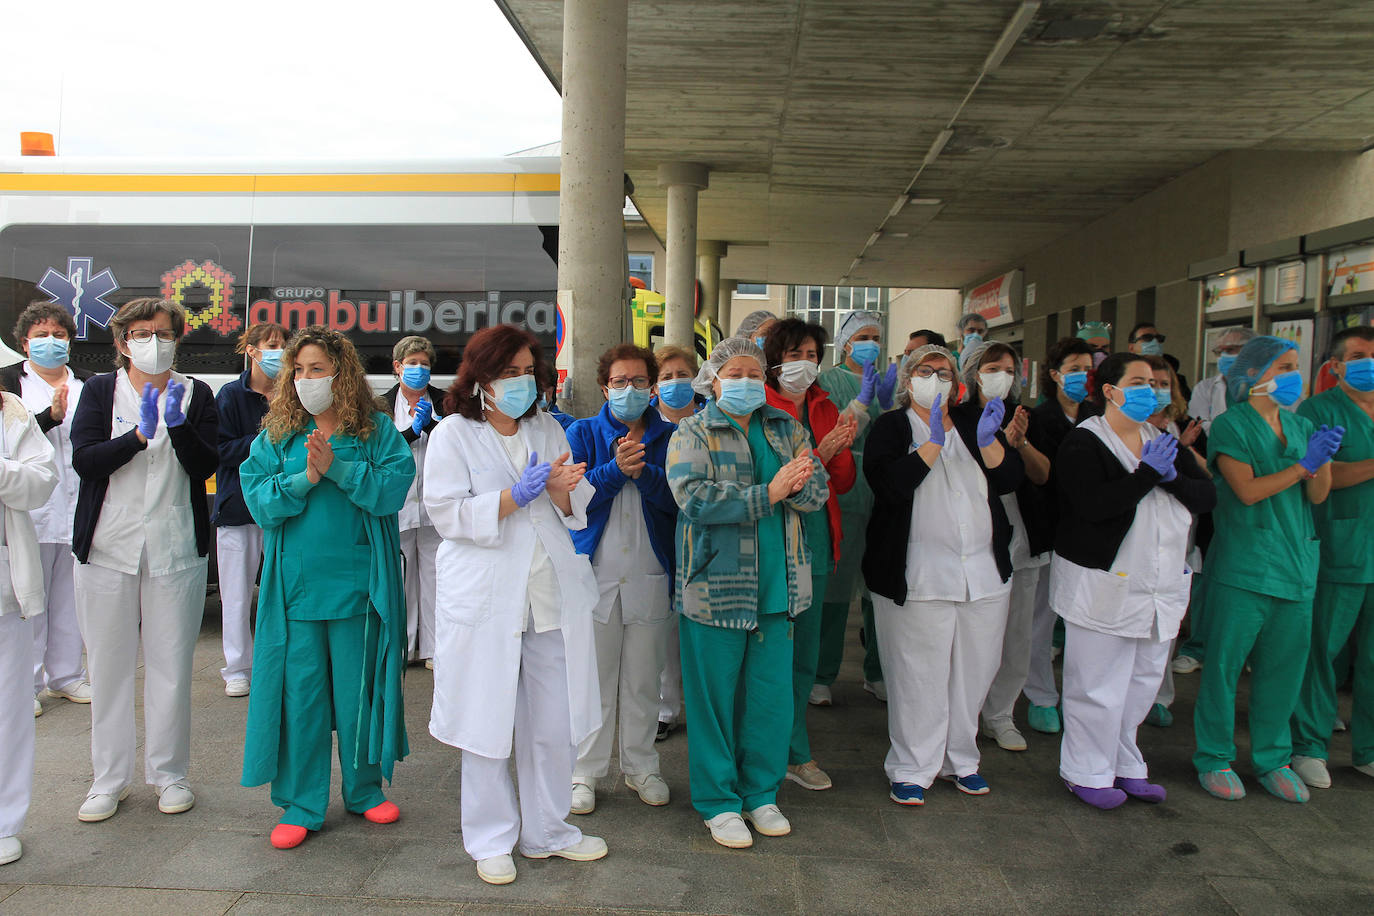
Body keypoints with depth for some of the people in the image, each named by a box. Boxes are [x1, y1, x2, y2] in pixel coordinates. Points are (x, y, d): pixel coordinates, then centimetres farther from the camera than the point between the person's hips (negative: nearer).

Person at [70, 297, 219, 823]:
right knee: (108, 665, 7)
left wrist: (178, 424, -20)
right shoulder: (99, 390, 6)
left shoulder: (196, 394, 6)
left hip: (175, 550, 0)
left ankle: (169, 772, 18)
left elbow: (206, 467, -5)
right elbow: (83, 460, -8)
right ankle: (110, 778, 21)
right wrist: (139, 436, -22)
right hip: (108, 547, 1)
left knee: (171, 665, 3)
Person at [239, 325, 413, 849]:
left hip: (358, 584, -1)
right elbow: (258, 500, -3)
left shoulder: (377, 429, 1)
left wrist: (337, 468, -21)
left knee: (358, 689, 9)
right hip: (296, 585, 2)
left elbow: (393, 488, -12)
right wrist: (305, 479, -17)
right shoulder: (277, 433, 7)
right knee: (299, 692, 6)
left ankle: (365, 790, 28)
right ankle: (301, 805, 21)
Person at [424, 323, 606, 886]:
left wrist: (562, 489, -10)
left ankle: (547, 830, 29)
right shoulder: (454, 434, 0)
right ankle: (491, 841, 24)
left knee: (554, 724, 10)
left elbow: (578, 509, 12)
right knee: (488, 724, 6)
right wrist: (516, 495, -18)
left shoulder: (547, 429, 14)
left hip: (553, 598, 4)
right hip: (485, 601, -4)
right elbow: (447, 513, -10)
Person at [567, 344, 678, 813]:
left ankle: (641, 766, 29)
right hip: (594, 573, -1)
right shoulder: (581, 434, 3)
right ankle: (585, 771, 21)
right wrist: (615, 470, -21)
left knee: (643, 681, 12)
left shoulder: (669, 437, 5)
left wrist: (642, 471, -21)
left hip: (650, 576, 1)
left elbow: (679, 500, -7)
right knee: (593, 679, 6)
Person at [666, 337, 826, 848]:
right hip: (715, 586, -4)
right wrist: (769, 493, -22)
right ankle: (718, 801, 21)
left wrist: (798, 485, -19)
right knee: (714, 695, 5)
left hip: (778, 586, 4)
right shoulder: (692, 435, -2)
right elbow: (694, 497, -18)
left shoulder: (786, 429, 12)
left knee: (772, 694, 10)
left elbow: (817, 491, 4)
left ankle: (761, 793, 28)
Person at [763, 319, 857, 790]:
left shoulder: (826, 410, 13)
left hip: (815, 540, 6)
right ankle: (796, 751, 15)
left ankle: (792, 751, 25)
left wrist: (840, 448, -9)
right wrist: (820, 454, -22)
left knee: (804, 650, 12)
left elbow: (844, 482, 10)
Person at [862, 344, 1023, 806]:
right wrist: (934, 441, -19)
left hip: (984, 573, 5)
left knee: (973, 671, 11)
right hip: (918, 575, -4)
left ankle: (960, 759, 28)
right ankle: (911, 769, 12)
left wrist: (989, 440, -15)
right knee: (918, 674, -2)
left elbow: (1010, 478, 1)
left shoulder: (975, 425, 15)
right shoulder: (892, 427, 3)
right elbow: (890, 483, -15)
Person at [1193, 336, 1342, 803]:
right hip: (1242, 565, -6)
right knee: (1225, 663, 0)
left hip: (1296, 564, 6)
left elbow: (1318, 495, 6)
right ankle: (1214, 758, 15)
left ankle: (1273, 760, 26)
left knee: (1284, 666, 12)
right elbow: (1247, 490, -14)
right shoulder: (1230, 425, -5)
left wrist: (1322, 460, -11)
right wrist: (1304, 465, -15)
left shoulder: (1302, 426, 13)